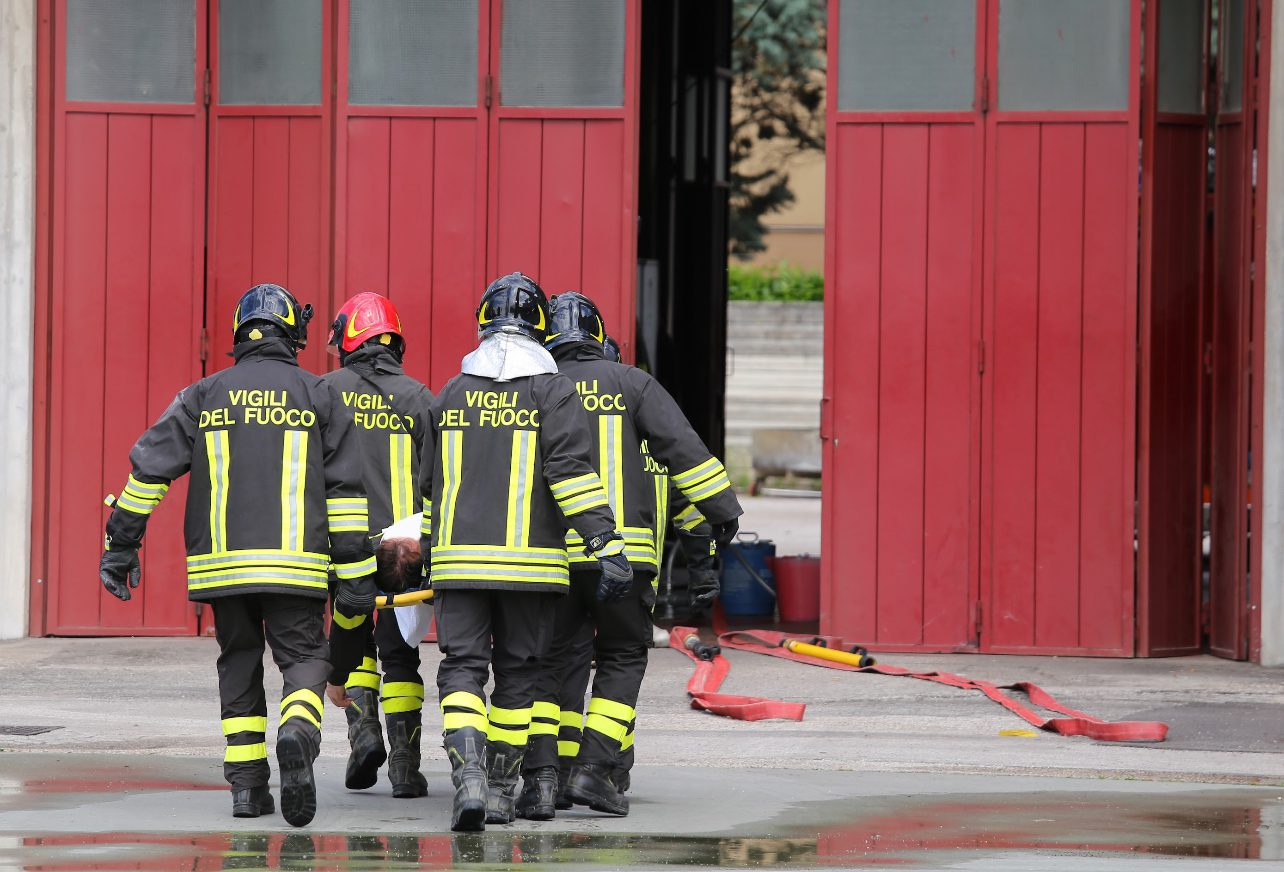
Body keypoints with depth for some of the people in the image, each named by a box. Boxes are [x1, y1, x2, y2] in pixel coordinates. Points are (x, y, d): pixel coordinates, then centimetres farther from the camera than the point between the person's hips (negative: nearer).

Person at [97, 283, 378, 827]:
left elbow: (149, 468, 4)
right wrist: (354, 574, 3)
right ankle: (297, 733, -27)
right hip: (295, 562, -2)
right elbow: (345, 487, 1)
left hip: (220, 560, 2)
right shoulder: (317, 396, 5)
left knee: (239, 665, 14)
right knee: (303, 657, 4)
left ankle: (247, 786, 9)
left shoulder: (204, 396, 8)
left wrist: (121, 546, 10)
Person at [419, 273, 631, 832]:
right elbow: (574, 472, -13)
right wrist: (607, 548, -14)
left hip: (459, 557, 2)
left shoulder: (450, 396, 10)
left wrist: (428, 551, 28)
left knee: (462, 667, 0)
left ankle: (468, 776, -22)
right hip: (528, 561, -2)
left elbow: (430, 485, 17)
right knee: (517, 673, 10)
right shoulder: (553, 392, -2)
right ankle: (501, 789, 15)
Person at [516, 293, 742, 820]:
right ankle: (593, 769, 2)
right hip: (623, 552, -1)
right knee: (622, 658, 13)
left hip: (549, 553, 1)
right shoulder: (631, 385, 5)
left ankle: (540, 777, -5)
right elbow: (682, 447, -3)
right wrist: (720, 507, 3)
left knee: (542, 664, 8)